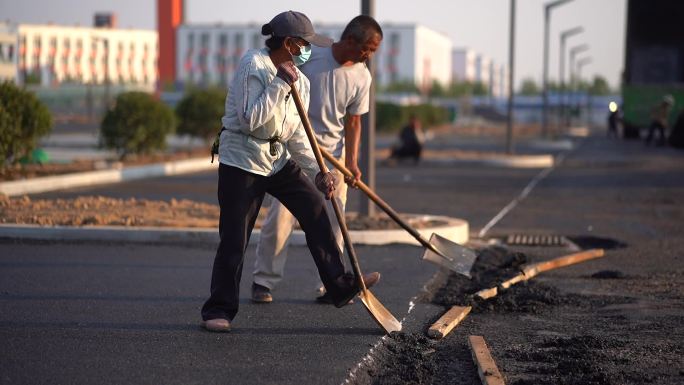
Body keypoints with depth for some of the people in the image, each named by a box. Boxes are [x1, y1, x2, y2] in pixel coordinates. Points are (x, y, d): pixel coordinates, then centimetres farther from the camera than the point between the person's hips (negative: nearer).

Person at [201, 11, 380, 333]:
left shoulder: (300, 81, 4)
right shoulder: (253, 65, -17)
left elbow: (296, 134, 5)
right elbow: (250, 120, -25)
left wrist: (318, 171, -6)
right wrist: (281, 84, -24)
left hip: (279, 159, 7)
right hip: (241, 160, -7)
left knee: (316, 212, 2)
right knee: (234, 239, -5)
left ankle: (340, 286, 12)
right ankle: (219, 309, 8)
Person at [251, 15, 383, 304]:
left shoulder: (362, 77, -2)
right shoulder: (310, 56, -14)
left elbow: (353, 122, 4)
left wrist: (351, 162, -5)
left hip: (334, 153, 3)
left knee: (333, 221, 3)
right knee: (281, 216, -5)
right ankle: (263, 281, 6)